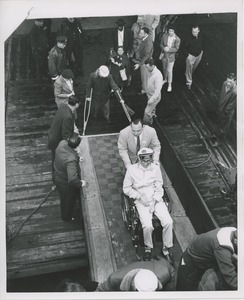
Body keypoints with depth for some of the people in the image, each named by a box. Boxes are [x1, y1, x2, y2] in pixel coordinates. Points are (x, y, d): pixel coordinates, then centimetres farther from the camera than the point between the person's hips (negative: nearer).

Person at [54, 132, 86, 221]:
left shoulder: (62, 143, -21)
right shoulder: (71, 160, -45)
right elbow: (72, 179, -48)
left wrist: (77, 157, 4)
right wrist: (80, 183, -28)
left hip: (58, 177, 8)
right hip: (66, 185, -8)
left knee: (64, 199, 36)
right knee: (68, 201, 25)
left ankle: (65, 215, 64)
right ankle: (67, 217, 54)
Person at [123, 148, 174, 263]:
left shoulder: (155, 168, 1)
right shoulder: (131, 169, -5)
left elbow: (159, 188, 4)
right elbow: (126, 188, 1)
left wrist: (154, 201, -10)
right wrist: (139, 196, -11)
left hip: (156, 199, 2)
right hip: (141, 201, -2)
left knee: (168, 222, -19)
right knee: (147, 225, -25)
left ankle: (166, 248, 3)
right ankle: (148, 248, 4)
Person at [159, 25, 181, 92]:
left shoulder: (177, 39, -19)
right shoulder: (164, 35, -11)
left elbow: (176, 49, -15)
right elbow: (161, 44, -1)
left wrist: (169, 49, -30)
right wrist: (164, 48, -22)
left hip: (171, 56, -4)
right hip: (164, 55, 4)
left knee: (169, 71, -1)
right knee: (164, 69, 23)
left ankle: (169, 85, 15)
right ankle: (165, 79, 50)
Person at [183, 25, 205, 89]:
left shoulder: (201, 35, -16)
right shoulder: (189, 39, -28)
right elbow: (184, 48, -16)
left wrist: (202, 50, 7)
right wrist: (188, 54, -24)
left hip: (199, 55, 5)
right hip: (191, 55, -5)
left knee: (194, 68, 25)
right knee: (189, 69, 3)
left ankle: (188, 74, 53)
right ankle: (189, 82, 19)